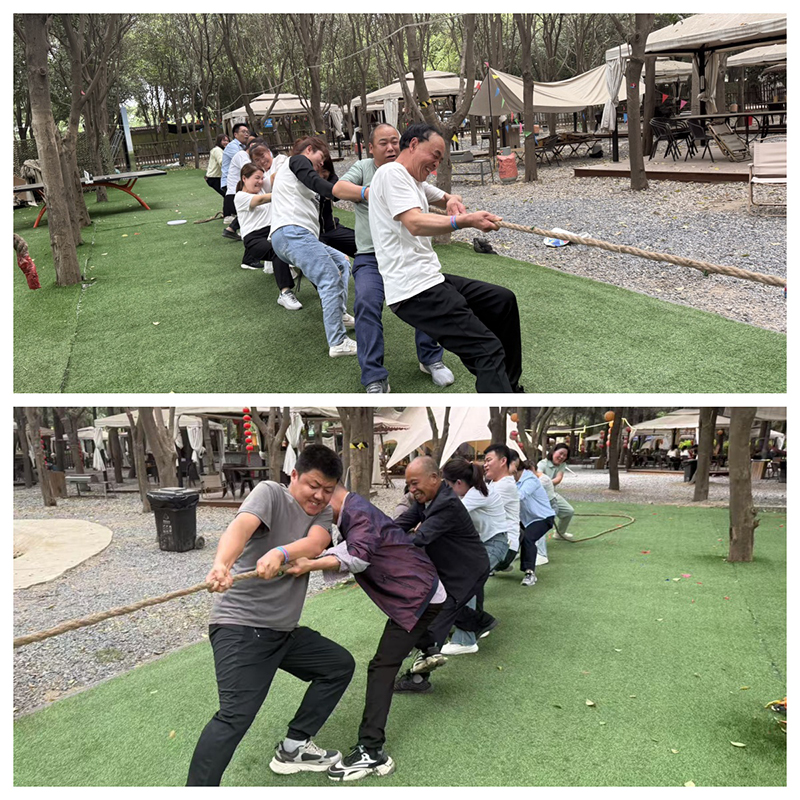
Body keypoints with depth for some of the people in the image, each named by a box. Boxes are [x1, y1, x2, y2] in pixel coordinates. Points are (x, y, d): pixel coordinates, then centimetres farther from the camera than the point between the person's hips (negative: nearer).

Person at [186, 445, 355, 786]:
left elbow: (314, 545, -15)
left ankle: (293, 748, 22)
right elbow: (240, 527, -30)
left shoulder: (323, 512, 7)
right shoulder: (270, 492, -10)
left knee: (340, 665, 15)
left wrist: (279, 553, -37)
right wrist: (221, 565, -52)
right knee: (236, 715, -20)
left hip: (284, 630, 8)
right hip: (241, 625, -8)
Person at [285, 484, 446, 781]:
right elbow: (346, 552, 1)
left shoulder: (359, 513, -22)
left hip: (417, 595, -11)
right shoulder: (355, 513, 10)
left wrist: (310, 565, -52)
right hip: (417, 592, 11)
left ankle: (371, 752, -19)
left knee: (382, 667, -16)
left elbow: (358, 558, -39)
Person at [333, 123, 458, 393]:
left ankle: (430, 359, 0)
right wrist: (371, 192, -30)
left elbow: (440, 198, 10)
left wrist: (452, 199, -15)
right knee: (367, 302, -27)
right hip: (370, 257, -1)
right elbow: (338, 188, -13)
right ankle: (374, 378, -19)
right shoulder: (363, 169, 6)